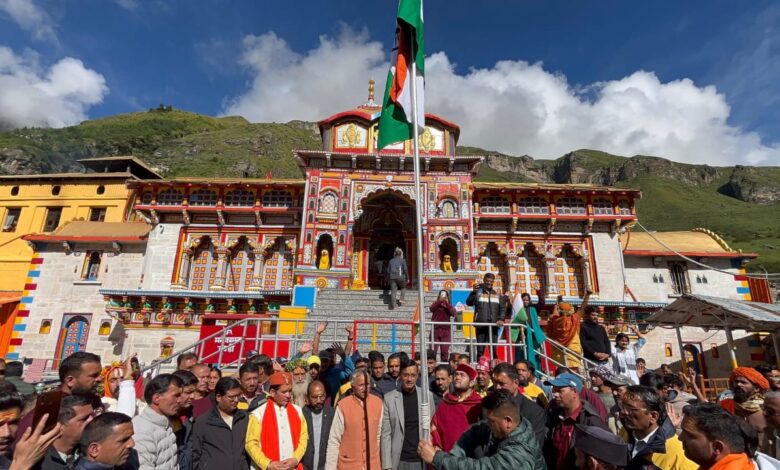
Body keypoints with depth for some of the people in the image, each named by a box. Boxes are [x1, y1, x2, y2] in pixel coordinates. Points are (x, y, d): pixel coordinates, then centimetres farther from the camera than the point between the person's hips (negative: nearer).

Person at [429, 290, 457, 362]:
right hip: (435, 330, -1)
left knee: (445, 351, 3)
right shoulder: (436, 304, 8)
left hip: (446, 331, 1)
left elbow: (454, 314, -9)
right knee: (432, 351, -5)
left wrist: (447, 303, -14)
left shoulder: (449, 306, 11)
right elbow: (431, 309, -15)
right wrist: (440, 300, -23)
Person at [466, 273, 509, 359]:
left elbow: (503, 308, 10)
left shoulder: (497, 295, 14)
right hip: (480, 325, -3)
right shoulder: (478, 292, 4)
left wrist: (501, 319, -6)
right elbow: (469, 303, -9)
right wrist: (473, 292, -24)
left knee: (493, 348, 6)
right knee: (480, 348, 0)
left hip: (493, 325, 3)